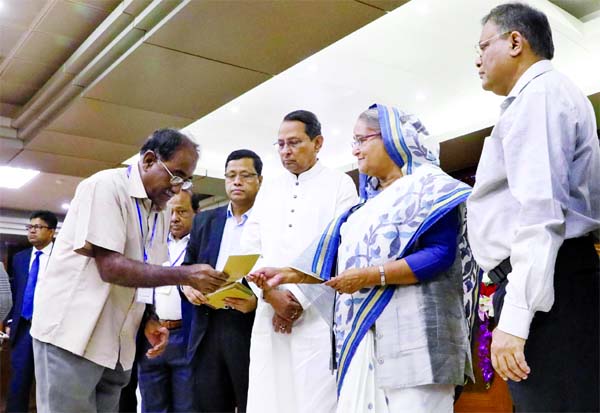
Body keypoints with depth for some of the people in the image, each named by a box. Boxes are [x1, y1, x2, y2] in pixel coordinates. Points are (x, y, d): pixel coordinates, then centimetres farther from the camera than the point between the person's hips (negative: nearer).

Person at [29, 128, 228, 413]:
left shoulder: (161, 214, 10)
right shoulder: (106, 186, -13)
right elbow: (110, 268, -22)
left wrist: (149, 320, 0)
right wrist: (186, 275, -24)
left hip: (115, 344, 7)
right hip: (71, 334, -7)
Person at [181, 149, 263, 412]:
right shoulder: (205, 220, 15)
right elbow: (188, 266, 18)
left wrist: (257, 301, -22)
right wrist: (187, 284, -3)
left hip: (251, 329, -4)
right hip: (207, 329, 5)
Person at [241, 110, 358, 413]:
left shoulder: (340, 184, 5)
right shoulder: (268, 190, 19)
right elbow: (249, 250, 12)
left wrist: (300, 299, -9)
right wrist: (272, 295, -4)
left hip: (319, 315, -4)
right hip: (269, 314, 4)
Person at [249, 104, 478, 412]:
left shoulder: (428, 185, -4)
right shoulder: (370, 203, 20)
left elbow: (441, 254, -16)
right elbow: (338, 259, 20)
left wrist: (371, 276, -20)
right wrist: (288, 274, 12)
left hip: (412, 330, -7)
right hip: (364, 333, 7)